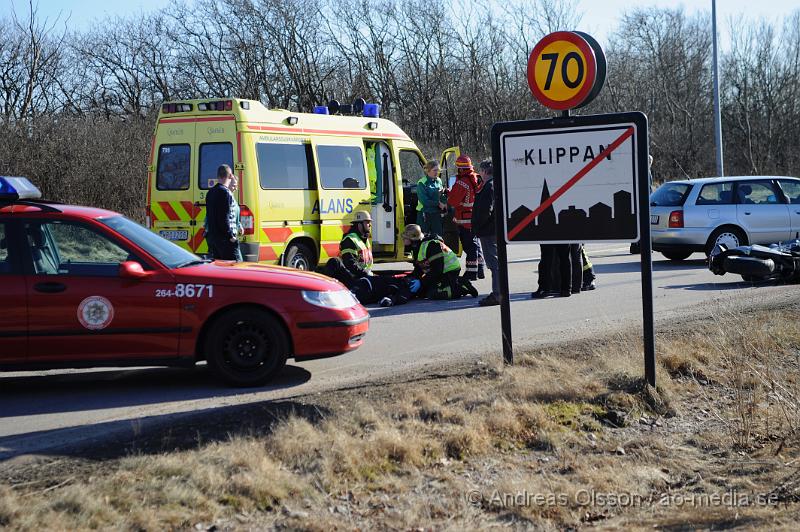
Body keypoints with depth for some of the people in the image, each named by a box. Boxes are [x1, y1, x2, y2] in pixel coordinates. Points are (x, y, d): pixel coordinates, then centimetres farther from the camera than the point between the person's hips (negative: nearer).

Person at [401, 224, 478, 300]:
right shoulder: (416, 248, 6)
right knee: (421, 292, 4)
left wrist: (421, 282, -25)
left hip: (450, 272, -10)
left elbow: (437, 270, -27)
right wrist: (413, 279, -5)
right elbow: (418, 268, 12)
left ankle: (462, 287, -10)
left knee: (432, 294, -23)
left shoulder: (430, 246, -26)